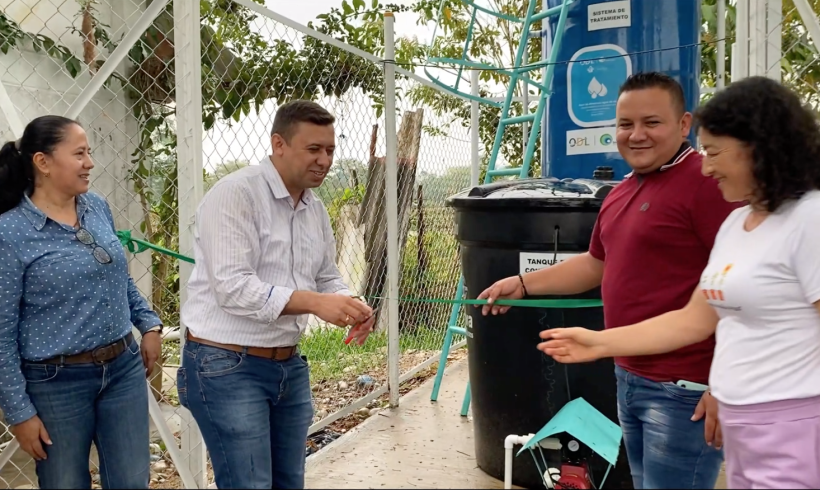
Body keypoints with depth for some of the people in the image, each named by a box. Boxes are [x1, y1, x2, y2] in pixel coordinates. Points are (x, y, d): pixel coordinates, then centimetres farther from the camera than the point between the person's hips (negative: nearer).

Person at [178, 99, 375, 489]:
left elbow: (327, 280, 14)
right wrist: (314, 303, -31)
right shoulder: (235, 194, -16)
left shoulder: (316, 209, 9)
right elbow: (233, 288, -24)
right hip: (227, 367, -8)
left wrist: (349, 306, -8)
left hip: (289, 365, 8)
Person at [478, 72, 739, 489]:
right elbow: (596, 264, 24)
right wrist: (523, 284, 17)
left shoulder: (707, 182, -16)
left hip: (684, 389, -9)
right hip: (629, 378, 9)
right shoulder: (621, 192, 13)